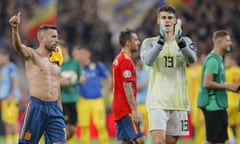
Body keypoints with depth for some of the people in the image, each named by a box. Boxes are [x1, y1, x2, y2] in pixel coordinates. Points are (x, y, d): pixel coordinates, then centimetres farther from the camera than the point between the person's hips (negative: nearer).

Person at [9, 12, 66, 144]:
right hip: (36, 107, -5)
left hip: (54, 108, 5)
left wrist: (59, 107, 21)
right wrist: (15, 29, -46)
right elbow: (18, 46, -25)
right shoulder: (32, 55, -4)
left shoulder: (55, 59, 15)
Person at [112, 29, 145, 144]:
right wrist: (135, 109, -20)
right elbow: (127, 87, -19)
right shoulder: (126, 60, -13)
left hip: (118, 108, 10)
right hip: (126, 109, -10)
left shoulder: (118, 59, 18)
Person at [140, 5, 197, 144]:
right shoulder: (149, 42, 5)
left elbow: (192, 59, -14)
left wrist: (180, 42, -32)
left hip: (178, 101, 2)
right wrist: (161, 40, -29)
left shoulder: (185, 41, 8)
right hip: (157, 101, -2)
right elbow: (148, 60, -16)